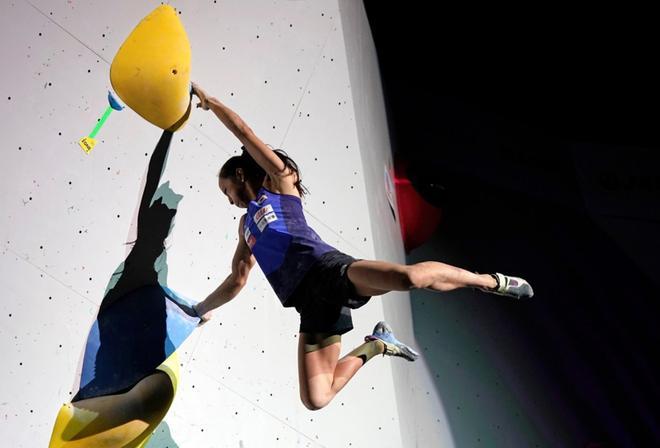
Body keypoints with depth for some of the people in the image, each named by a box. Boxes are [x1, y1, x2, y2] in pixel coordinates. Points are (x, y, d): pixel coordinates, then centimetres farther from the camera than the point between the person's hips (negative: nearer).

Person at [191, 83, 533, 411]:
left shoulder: (280, 181, 16)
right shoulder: (246, 223, 34)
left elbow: (243, 130, 14)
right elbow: (236, 281, 37)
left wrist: (208, 101, 23)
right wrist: (198, 310, 37)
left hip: (329, 270, -6)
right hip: (312, 301, 6)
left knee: (410, 277, -35)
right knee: (315, 399, -10)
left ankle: (490, 281, -7)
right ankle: (374, 346, 15)